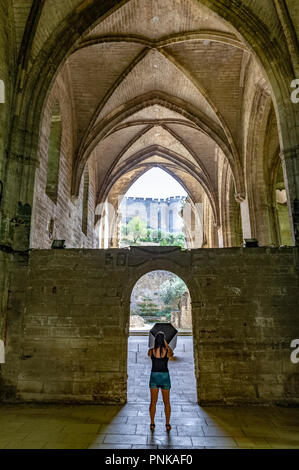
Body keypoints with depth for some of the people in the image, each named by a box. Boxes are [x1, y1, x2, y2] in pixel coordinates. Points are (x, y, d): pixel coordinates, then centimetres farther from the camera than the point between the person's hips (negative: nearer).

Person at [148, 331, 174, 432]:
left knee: (153, 402, 12)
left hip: (154, 376, 1)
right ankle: (167, 424, 19)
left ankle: (152, 424, 17)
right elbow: (172, 353, 13)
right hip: (165, 376, 0)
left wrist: (155, 344, 7)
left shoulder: (151, 351, -10)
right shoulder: (167, 351, -12)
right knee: (166, 402, 14)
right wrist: (166, 344, 9)